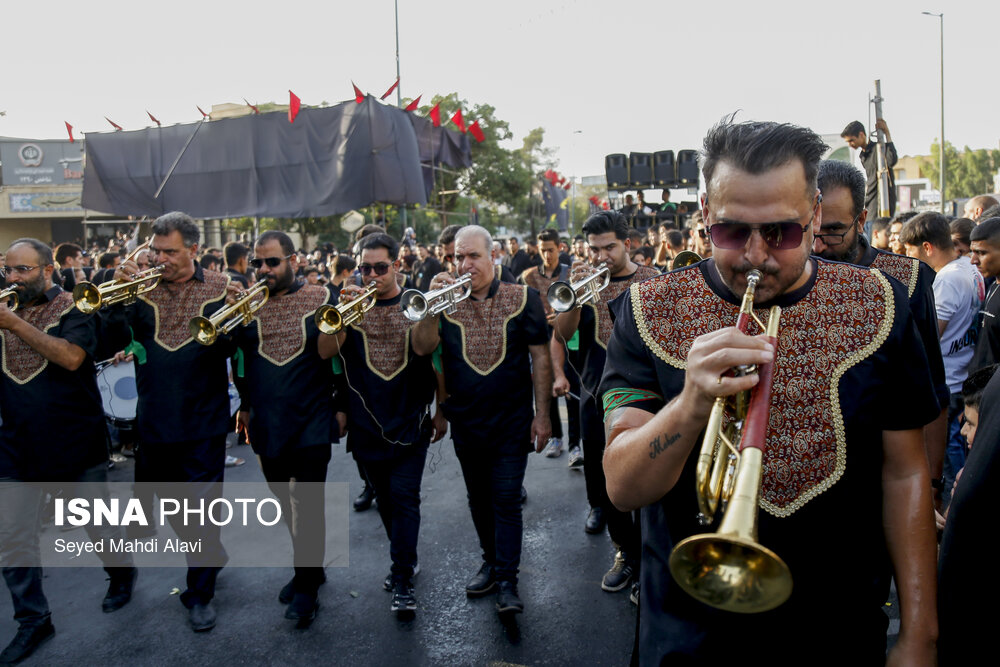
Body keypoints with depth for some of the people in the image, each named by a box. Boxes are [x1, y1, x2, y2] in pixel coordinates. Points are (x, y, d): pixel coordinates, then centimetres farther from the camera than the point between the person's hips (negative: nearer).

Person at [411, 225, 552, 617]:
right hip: (465, 420, 3)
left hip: (512, 420, -3)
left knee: (506, 500, -3)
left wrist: (541, 415, -6)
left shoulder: (523, 298, -5)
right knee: (479, 498, 17)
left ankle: (507, 581, 8)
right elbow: (422, 348, -11)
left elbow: (540, 357, -3)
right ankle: (491, 560, 36)